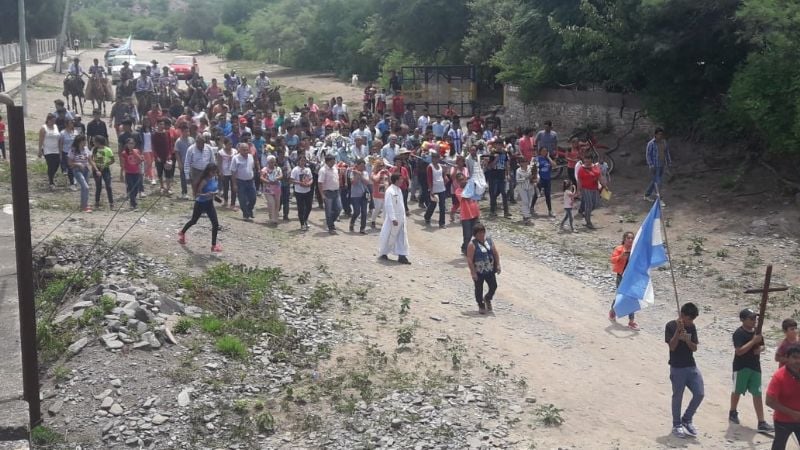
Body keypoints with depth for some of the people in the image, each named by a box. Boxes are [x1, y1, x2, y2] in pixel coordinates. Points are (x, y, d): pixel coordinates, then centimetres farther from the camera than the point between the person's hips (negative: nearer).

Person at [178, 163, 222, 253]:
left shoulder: (216, 178, -6)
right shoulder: (204, 181, -25)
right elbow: (198, 193, -23)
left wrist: (215, 193, -8)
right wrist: (206, 194, -40)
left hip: (209, 203, 5)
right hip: (200, 203, -5)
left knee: (215, 224, -5)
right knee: (193, 221, 18)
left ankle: (214, 245, 4)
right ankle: (182, 233, 46)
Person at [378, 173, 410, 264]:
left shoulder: (399, 190, 9)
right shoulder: (390, 191, -18)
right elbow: (389, 205, -21)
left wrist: (403, 217, 17)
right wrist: (393, 218, -23)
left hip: (401, 218, 8)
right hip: (393, 218, -8)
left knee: (402, 237, 5)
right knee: (388, 236, 6)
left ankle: (402, 256, 6)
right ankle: (383, 253, 24)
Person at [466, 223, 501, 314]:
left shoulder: (489, 241, 3)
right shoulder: (472, 244, -14)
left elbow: (496, 253, 10)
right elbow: (469, 259, -17)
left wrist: (498, 265, 3)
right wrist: (473, 272, -20)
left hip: (490, 270, 5)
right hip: (478, 272, -5)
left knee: (493, 286, 7)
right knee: (479, 289, 7)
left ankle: (487, 298, 36)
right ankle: (481, 306, 25)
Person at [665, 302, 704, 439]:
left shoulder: (692, 327, 6)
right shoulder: (671, 326, -10)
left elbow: (695, 348, 3)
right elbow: (672, 346, -17)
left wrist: (687, 340, -16)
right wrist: (678, 330, -24)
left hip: (691, 367, 5)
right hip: (677, 368, -5)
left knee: (699, 394, 2)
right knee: (678, 397, 3)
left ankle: (687, 419, 21)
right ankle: (677, 425, 17)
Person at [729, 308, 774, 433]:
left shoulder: (757, 331, 6)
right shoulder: (739, 333, -15)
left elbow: (762, 346, 19)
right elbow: (739, 351, -24)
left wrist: (760, 349, -5)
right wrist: (753, 341, -26)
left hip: (755, 367, 5)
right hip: (741, 367, -5)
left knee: (757, 394, 0)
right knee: (737, 391, 13)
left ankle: (761, 423, -2)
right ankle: (733, 413, 36)